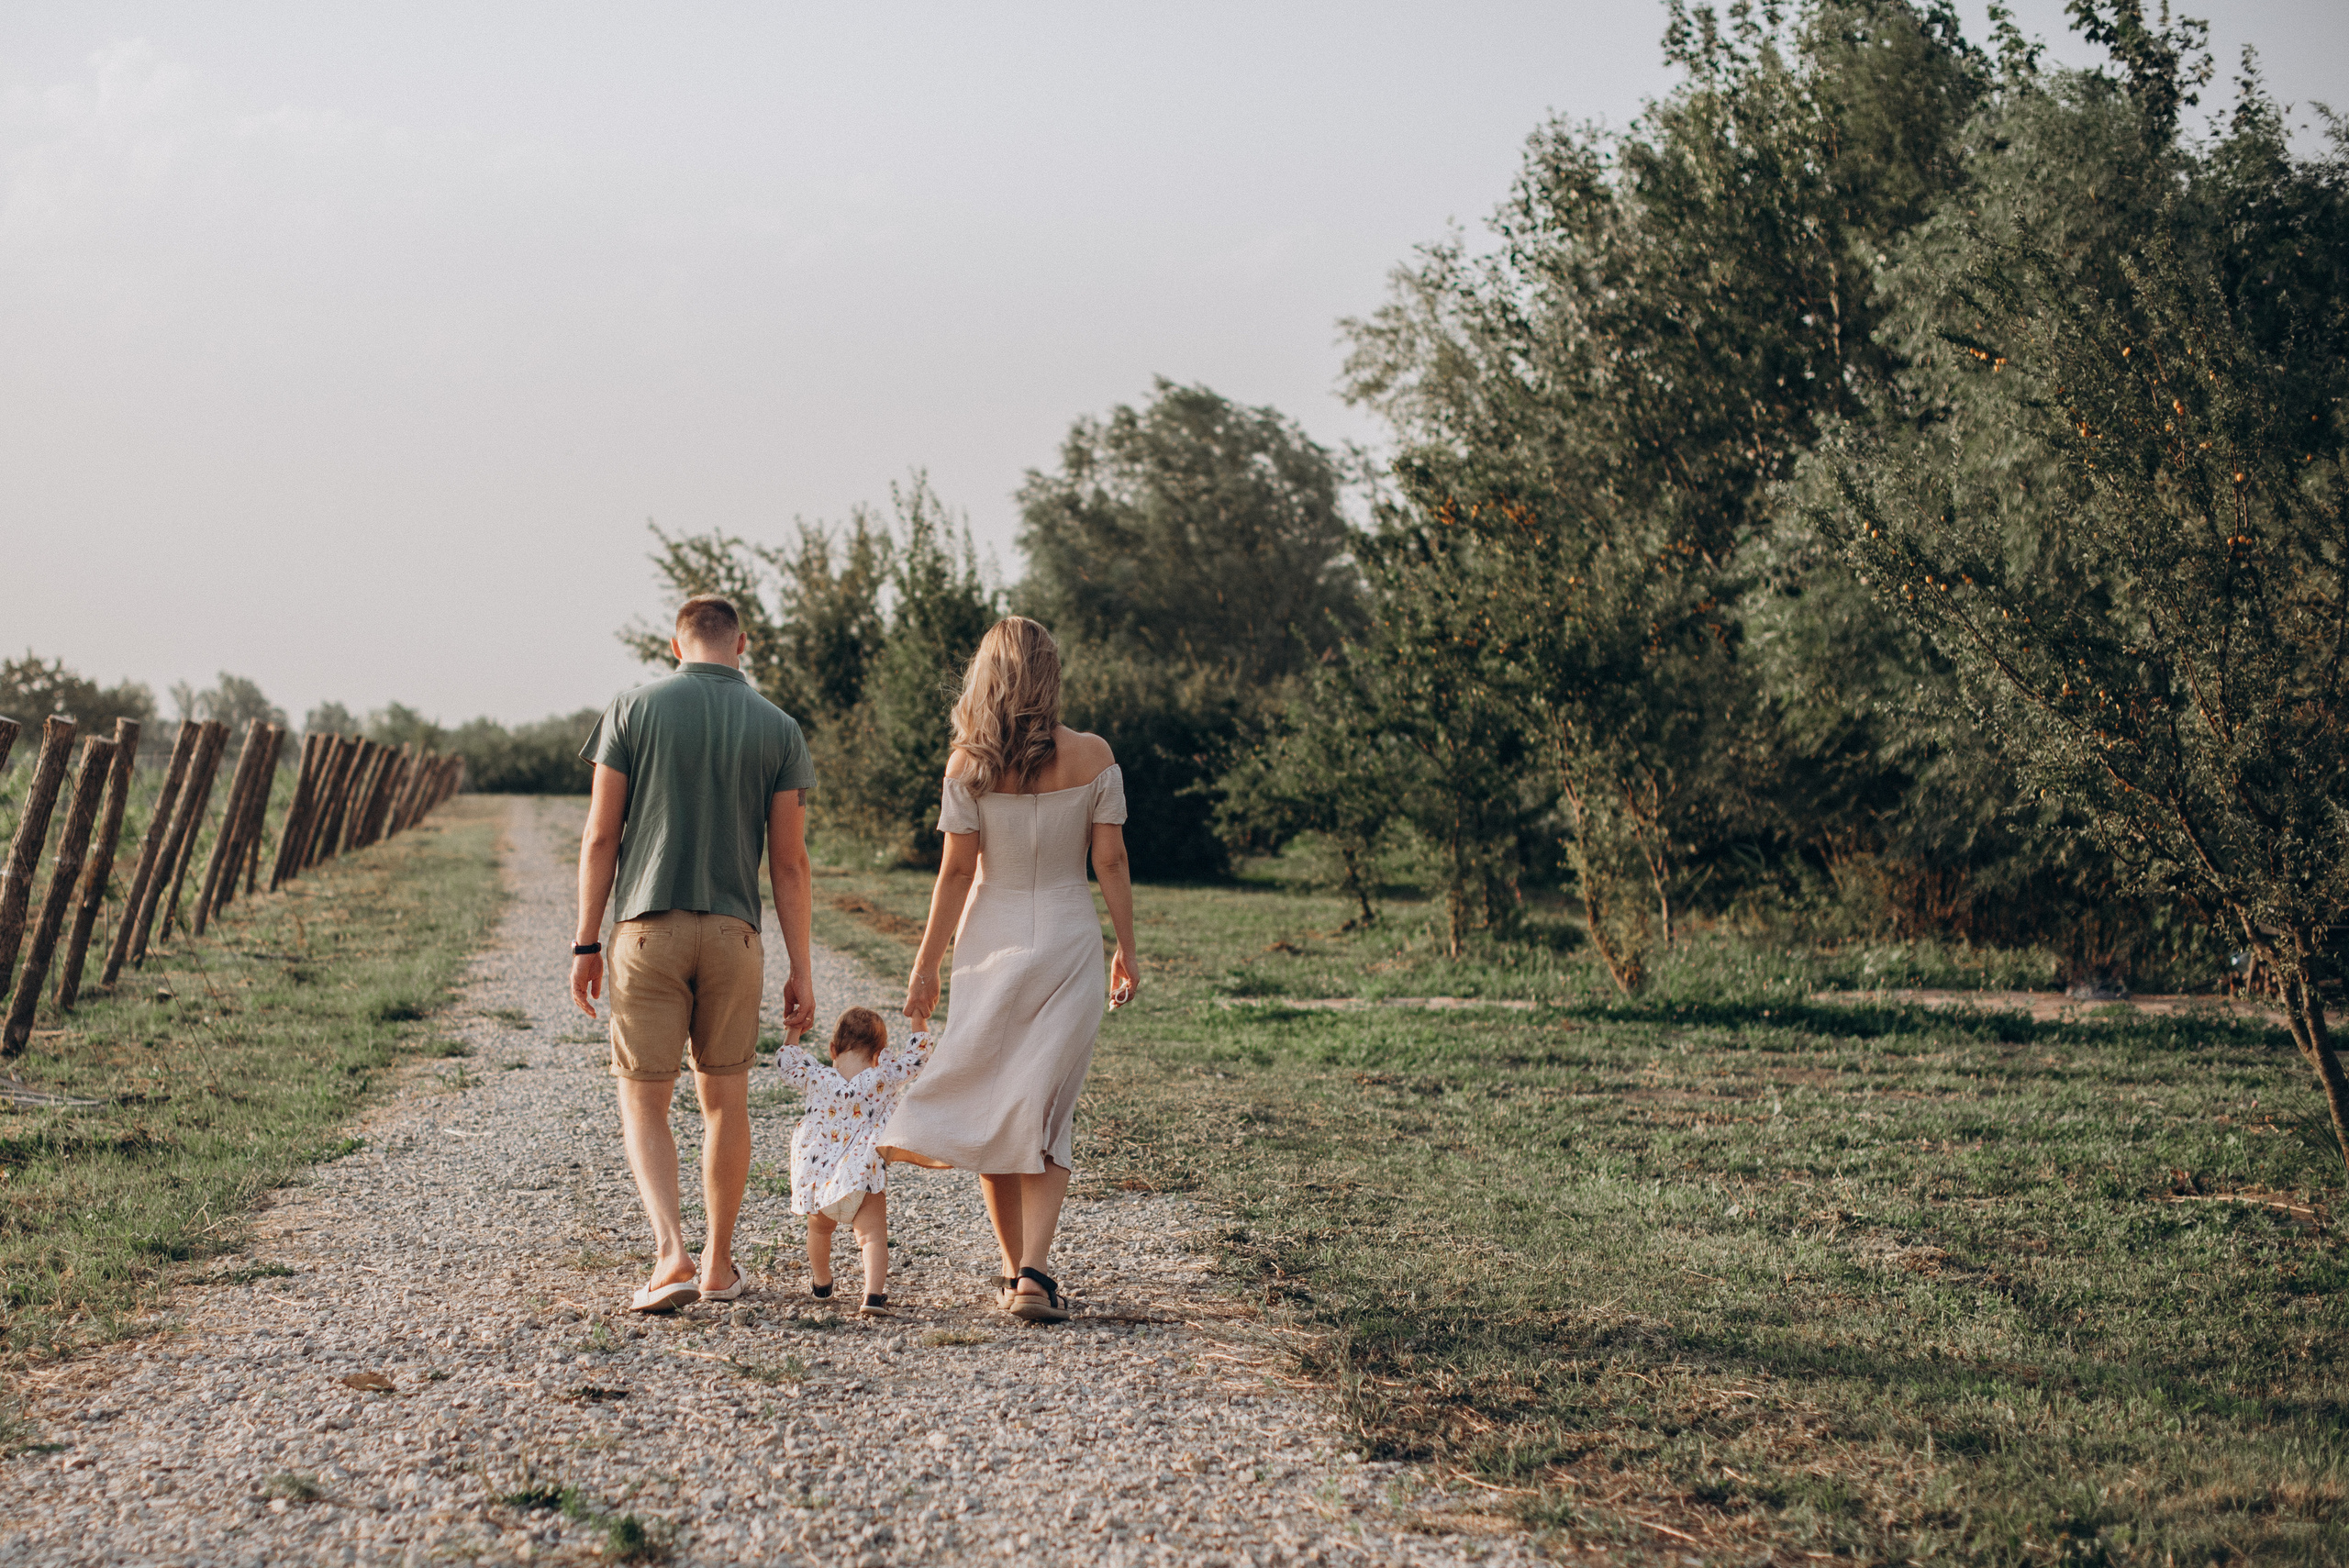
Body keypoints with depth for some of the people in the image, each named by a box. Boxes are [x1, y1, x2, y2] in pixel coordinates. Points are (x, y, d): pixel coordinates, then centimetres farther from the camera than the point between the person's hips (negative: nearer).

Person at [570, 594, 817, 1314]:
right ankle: (719, 1263, 22)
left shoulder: (632, 709, -1)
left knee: (644, 1102, 4)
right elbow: (789, 861, 1)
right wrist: (801, 970, 5)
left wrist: (586, 943, 2)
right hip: (732, 932, 2)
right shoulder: (778, 728, 2)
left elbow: (600, 836, -3)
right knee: (725, 1099, 14)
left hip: (646, 929, -1)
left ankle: (670, 1254, -13)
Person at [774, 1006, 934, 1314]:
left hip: (818, 1178, 3)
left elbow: (785, 1061, 17)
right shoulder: (887, 1078, -4)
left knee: (820, 1228, 26)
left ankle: (821, 1282, 44)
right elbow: (918, 1053, 9)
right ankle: (874, 1293, -25)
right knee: (873, 1234, -5)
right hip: (865, 1176, -3)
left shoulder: (815, 1079, 0)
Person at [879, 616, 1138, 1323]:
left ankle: (1014, 1268, 16)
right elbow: (1110, 860, -3)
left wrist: (926, 966, 0)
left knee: (990, 1109, 13)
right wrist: (1127, 949, 8)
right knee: (1046, 1116, 4)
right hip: (1068, 944, 1)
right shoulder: (1093, 757, -5)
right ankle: (1034, 1272, -11)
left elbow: (956, 871, -7)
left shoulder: (969, 763, -8)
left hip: (991, 946, 0)